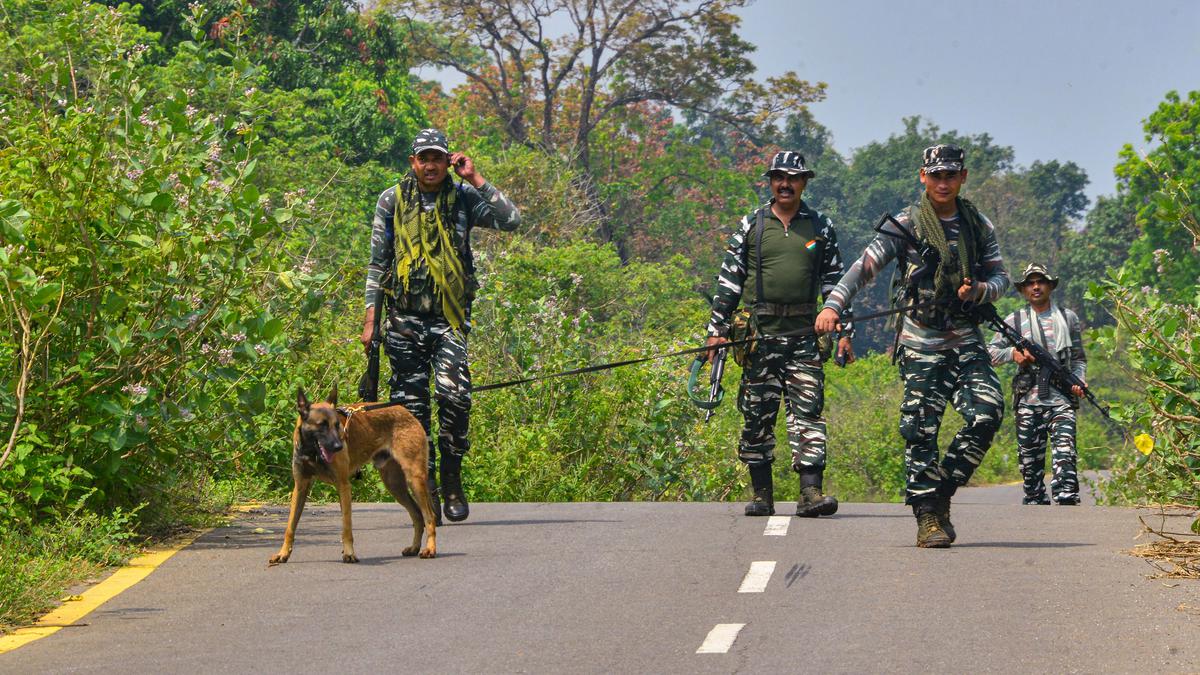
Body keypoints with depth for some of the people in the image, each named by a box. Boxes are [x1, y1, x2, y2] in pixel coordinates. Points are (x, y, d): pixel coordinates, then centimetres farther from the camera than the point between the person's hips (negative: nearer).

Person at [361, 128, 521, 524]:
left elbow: (511, 221, -7)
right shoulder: (392, 201, 7)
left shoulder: (463, 198, 6)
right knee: (411, 403, 0)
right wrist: (370, 319, 5)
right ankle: (424, 490, 7)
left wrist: (476, 179, -8)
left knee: (454, 395, -16)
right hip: (405, 318, 1)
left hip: (450, 317, -1)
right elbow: (377, 263, 10)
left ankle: (452, 480, 0)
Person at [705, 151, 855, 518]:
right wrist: (717, 329, 2)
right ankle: (761, 494, 10)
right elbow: (728, 280, 8)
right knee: (757, 415, 3)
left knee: (808, 411, -9)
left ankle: (810, 492, -12)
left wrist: (844, 332, 7)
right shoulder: (751, 226, 7)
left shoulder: (820, 227, 9)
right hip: (759, 335, 0)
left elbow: (834, 281, 13)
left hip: (805, 335, 0)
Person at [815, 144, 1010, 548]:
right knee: (921, 431, -7)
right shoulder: (906, 226, -2)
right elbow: (866, 266, -9)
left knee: (986, 414, -12)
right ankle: (928, 517, 0)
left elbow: (1000, 276, 15)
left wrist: (980, 290, -9)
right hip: (921, 344, -3)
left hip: (966, 340, 3)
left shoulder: (979, 226, 10)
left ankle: (942, 492, 4)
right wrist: (833, 305, -22)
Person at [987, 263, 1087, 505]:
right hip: (1028, 400, 1)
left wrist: (1078, 381, -1)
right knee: (1030, 459, 3)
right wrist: (1012, 353, -11)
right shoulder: (1015, 320, 10)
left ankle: (1067, 499, -27)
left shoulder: (1068, 318, 13)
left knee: (1064, 451, -18)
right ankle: (1035, 501, 12)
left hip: (1061, 398, -1)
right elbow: (990, 353, 9)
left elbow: (1079, 358, 18)